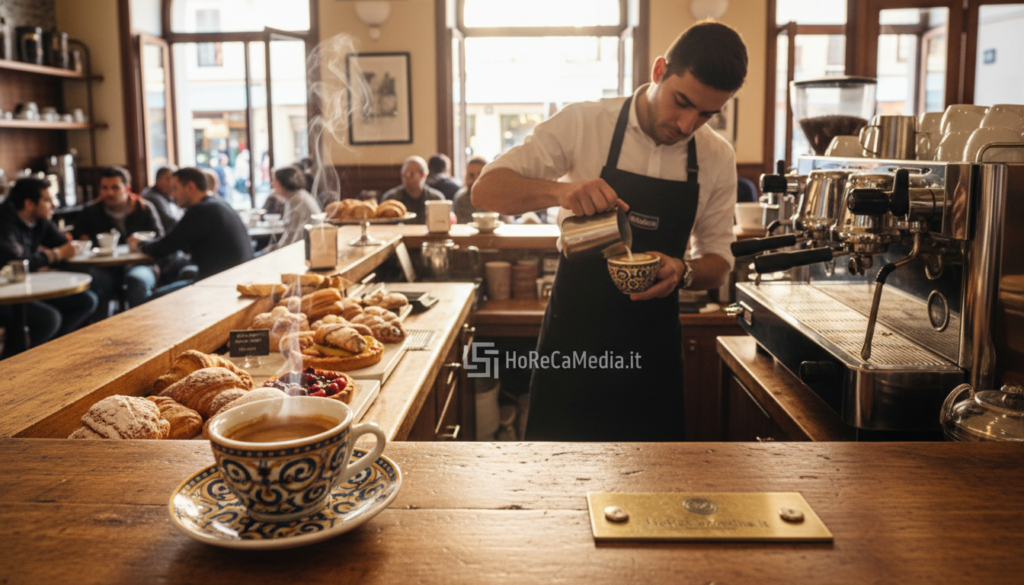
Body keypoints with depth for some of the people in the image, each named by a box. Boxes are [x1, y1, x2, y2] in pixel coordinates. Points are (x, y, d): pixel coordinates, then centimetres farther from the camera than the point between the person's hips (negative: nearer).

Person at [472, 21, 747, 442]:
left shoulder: (718, 159, 0)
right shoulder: (583, 123, -9)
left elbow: (717, 264, 6)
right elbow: (486, 190, -12)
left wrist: (683, 272, -17)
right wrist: (558, 190, -31)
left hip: (652, 347, 3)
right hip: (572, 340, -2)